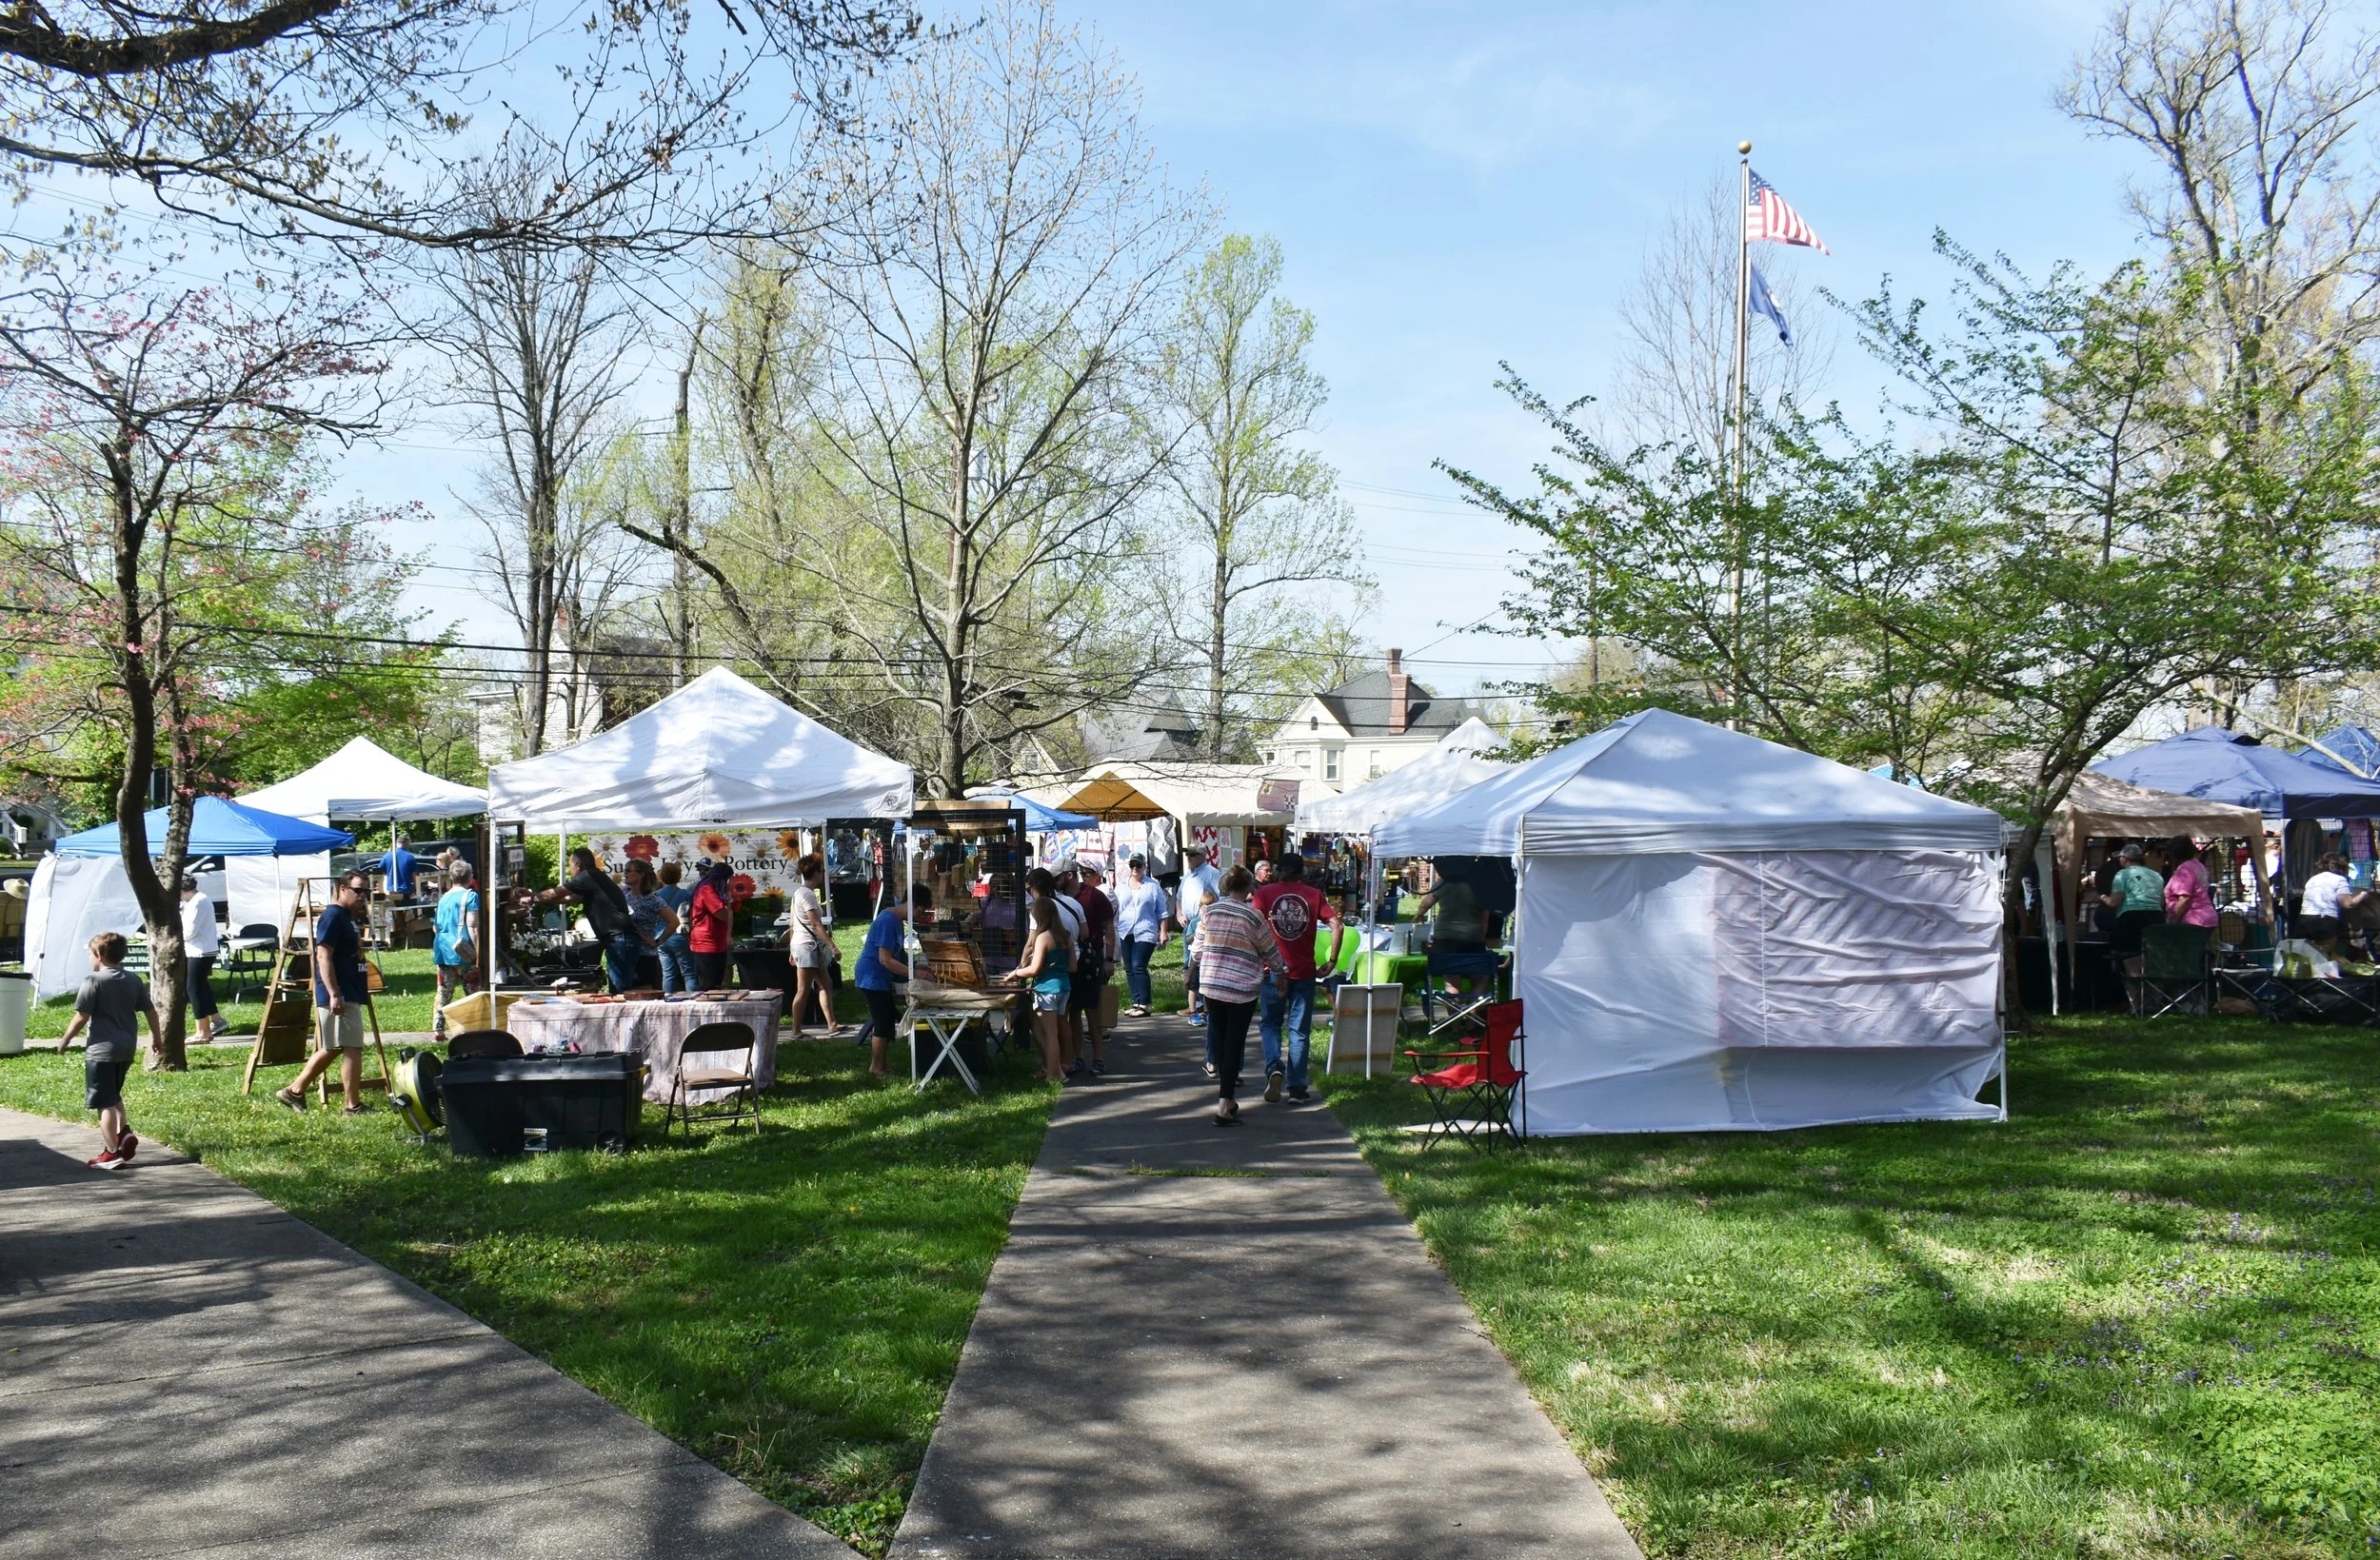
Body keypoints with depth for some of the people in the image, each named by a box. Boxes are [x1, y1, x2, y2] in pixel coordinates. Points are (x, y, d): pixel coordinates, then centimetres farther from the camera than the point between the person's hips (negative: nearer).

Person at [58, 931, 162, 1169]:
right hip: (127, 1049, 7)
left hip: (101, 1049, -7)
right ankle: (124, 1132, 7)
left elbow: (81, 1017, -13)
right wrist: (157, 1038, 24)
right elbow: (150, 1011, 11)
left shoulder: (94, 981, -12)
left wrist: (66, 1040, 1)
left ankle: (112, 1153, -2)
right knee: (113, 1096, 24)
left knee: (105, 1103, -2)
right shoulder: (133, 980, 7)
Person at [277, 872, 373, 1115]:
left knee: (331, 1049, 16)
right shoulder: (333, 916, -13)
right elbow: (323, 956, -20)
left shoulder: (348, 917, 17)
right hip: (339, 997, -10)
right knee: (352, 1049, -7)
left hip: (351, 994, 10)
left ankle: (294, 1092, 25)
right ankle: (353, 1106, -3)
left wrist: (362, 989, 25)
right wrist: (334, 994, -25)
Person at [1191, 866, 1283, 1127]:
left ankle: (1227, 1095, 25)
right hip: (1242, 988, -4)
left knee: (1220, 1039, 16)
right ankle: (1224, 1105, -4)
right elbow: (1270, 950, 1)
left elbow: (1198, 948, 7)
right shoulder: (1254, 916, -9)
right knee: (1235, 1043, 0)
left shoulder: (1209, 912, 1)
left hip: (1211, 985, 4)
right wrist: (1280, 970, 22)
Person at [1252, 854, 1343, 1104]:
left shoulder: (1265, 893, -1)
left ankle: (1274, 1067, -9)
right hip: (1304, 971, 0)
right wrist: (1332, 961, 0)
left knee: (1270, 1023, 15)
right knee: (1299, 1029, 9)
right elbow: (1337, 927, -7)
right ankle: (1297, 1085, 9)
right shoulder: (1314, 895, 2)